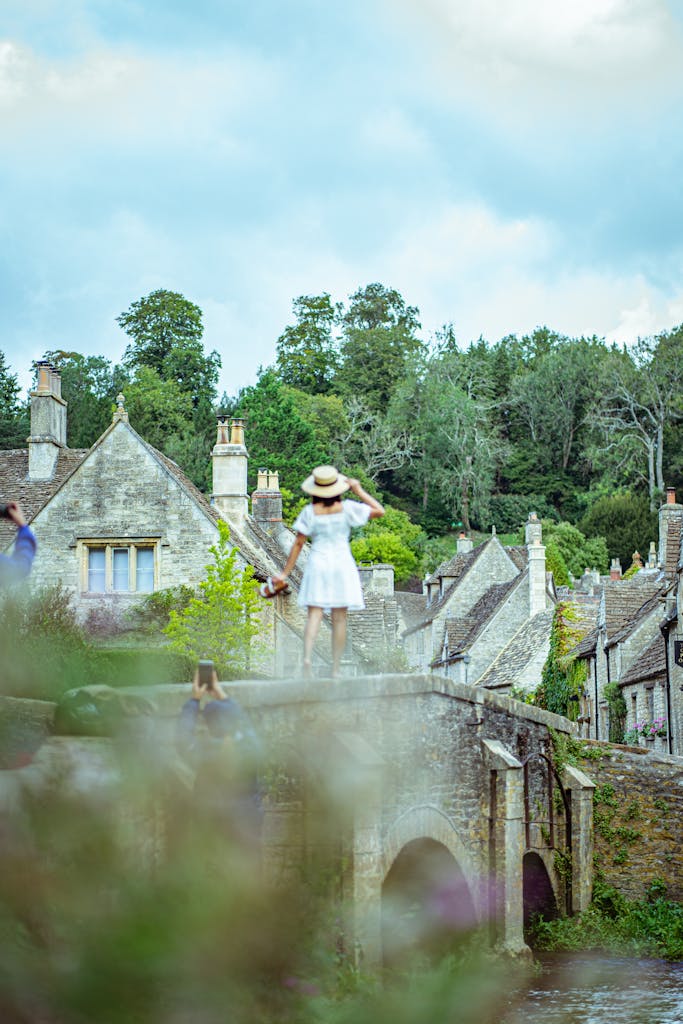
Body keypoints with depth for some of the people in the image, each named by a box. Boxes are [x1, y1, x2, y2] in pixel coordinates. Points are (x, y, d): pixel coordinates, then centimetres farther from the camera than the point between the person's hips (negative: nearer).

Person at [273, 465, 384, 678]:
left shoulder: (310, 512, -4)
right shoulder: (347, 508, -5)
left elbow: (298, 543, -3)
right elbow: (379, 511, 2)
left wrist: (285, 573, 2)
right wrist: (359, 491, 7)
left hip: (317, 563, 0)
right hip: (342, 564, 0)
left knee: (314, 614, -3)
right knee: (339, 617, 4)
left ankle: (307, 657, -26)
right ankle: (335, 669, 5)